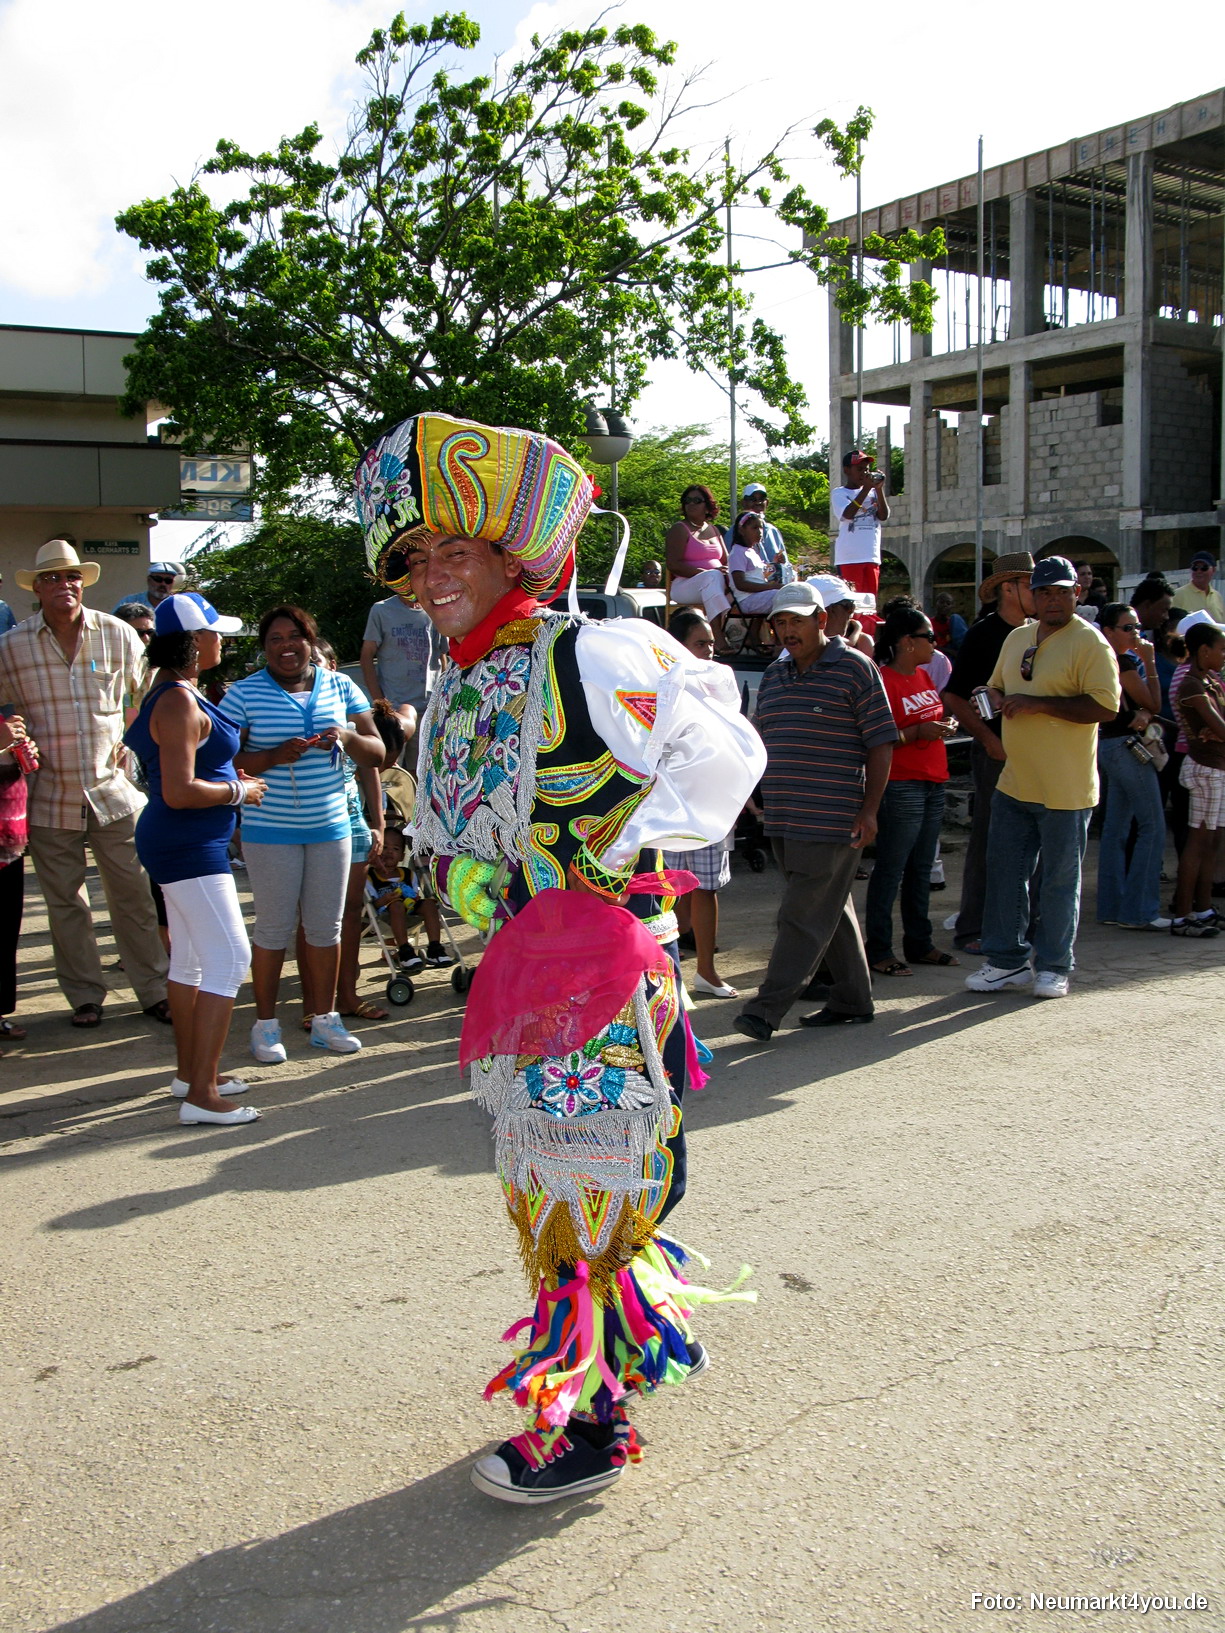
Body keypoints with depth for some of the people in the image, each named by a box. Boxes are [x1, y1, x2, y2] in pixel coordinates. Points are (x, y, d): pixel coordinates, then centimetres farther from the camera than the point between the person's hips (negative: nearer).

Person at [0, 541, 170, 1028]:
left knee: (133, 896, 4)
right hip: (51, 798, 0)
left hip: (113, 790, 0)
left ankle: (154, 991, 14)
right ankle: (85, 996, 21)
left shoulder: (118, 634, 0)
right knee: (65, 904, 8)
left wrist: (130, 741, 4)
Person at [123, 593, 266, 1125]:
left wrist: (230, 781, 16)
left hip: (182, 844, 11)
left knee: (190, 959, 16)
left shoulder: (170, 692, 13)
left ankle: (190, 1071, 27)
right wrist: (238, 791, -11)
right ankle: (201, 1094, -11)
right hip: (188, 846, -11)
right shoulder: (179, 702, -19)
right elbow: (180, 792, -25)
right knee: (228, 958, -12)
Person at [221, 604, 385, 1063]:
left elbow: (377, 754, 7)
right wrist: (274, 757, -22)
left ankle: (325, 1019, 21)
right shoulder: (244, 694, -2)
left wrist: (347, 738, -14)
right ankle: (265, 1024, 14)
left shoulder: (340, 687, 7)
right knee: (274, 928, 1)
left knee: (326, 926, 9)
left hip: (331, 827, 3)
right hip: (270, 831, -3)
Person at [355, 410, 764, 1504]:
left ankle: (595, 1423, 13)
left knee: (596, 1187, -1)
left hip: (608, 961, -8)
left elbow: (725, 753, -13)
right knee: (537, 1181, 17)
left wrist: (622, 851, -14)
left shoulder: (591, 656, -13)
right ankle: (574, 1373, 35)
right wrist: (458, 872, 4)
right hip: (517, 963, 8)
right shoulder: (454, 691, 12)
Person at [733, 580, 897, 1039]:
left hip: (832, 821, -7)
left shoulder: (854, 668, -5)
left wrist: (868, 810, -11)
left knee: (804, 916, -7)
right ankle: (852, 1001, 23)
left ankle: (766, 1010, -7)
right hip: (783, 820, 7)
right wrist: (761, 797, 15)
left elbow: (881, 742, -6)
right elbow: (762, 740, 23)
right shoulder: (775, 674, 15)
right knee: (833, 912, 14)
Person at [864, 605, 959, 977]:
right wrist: (917, 732, -21)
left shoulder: (924, 676, 15)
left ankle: (919, 943, 22)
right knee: (891, 870, -4)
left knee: (921, 869, 14)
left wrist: (945, 725, 10)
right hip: (900, 786, -9)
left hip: (933, 783, 9)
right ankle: (878, 951, 2)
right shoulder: (883, 681, -13)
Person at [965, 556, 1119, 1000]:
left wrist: (1038, 704, -21)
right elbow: (996, 686, 27)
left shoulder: (1089, 642, -10)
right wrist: (996, 700, 2)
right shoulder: (1016, 638, 13)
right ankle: (1006, 960, 20)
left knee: (1060, 881, 4)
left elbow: (1106, 706, -19)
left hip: (1065, 790, -6)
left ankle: (1053, 967, 16)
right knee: (1003, 872, 9)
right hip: (1014, 782, 7)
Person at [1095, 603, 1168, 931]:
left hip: (1110, 745, 10)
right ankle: (1138, 910, -8)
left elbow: (1145, 705, 10)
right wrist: (1150, 662, -6)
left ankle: (1112, 907, 14)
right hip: (1127, 747, -10)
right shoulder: (1123, 662, -15)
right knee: (1152, 826, -7)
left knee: (1116, 828, 10)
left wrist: (1143, 713, -12)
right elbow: (1154, 704, -7)